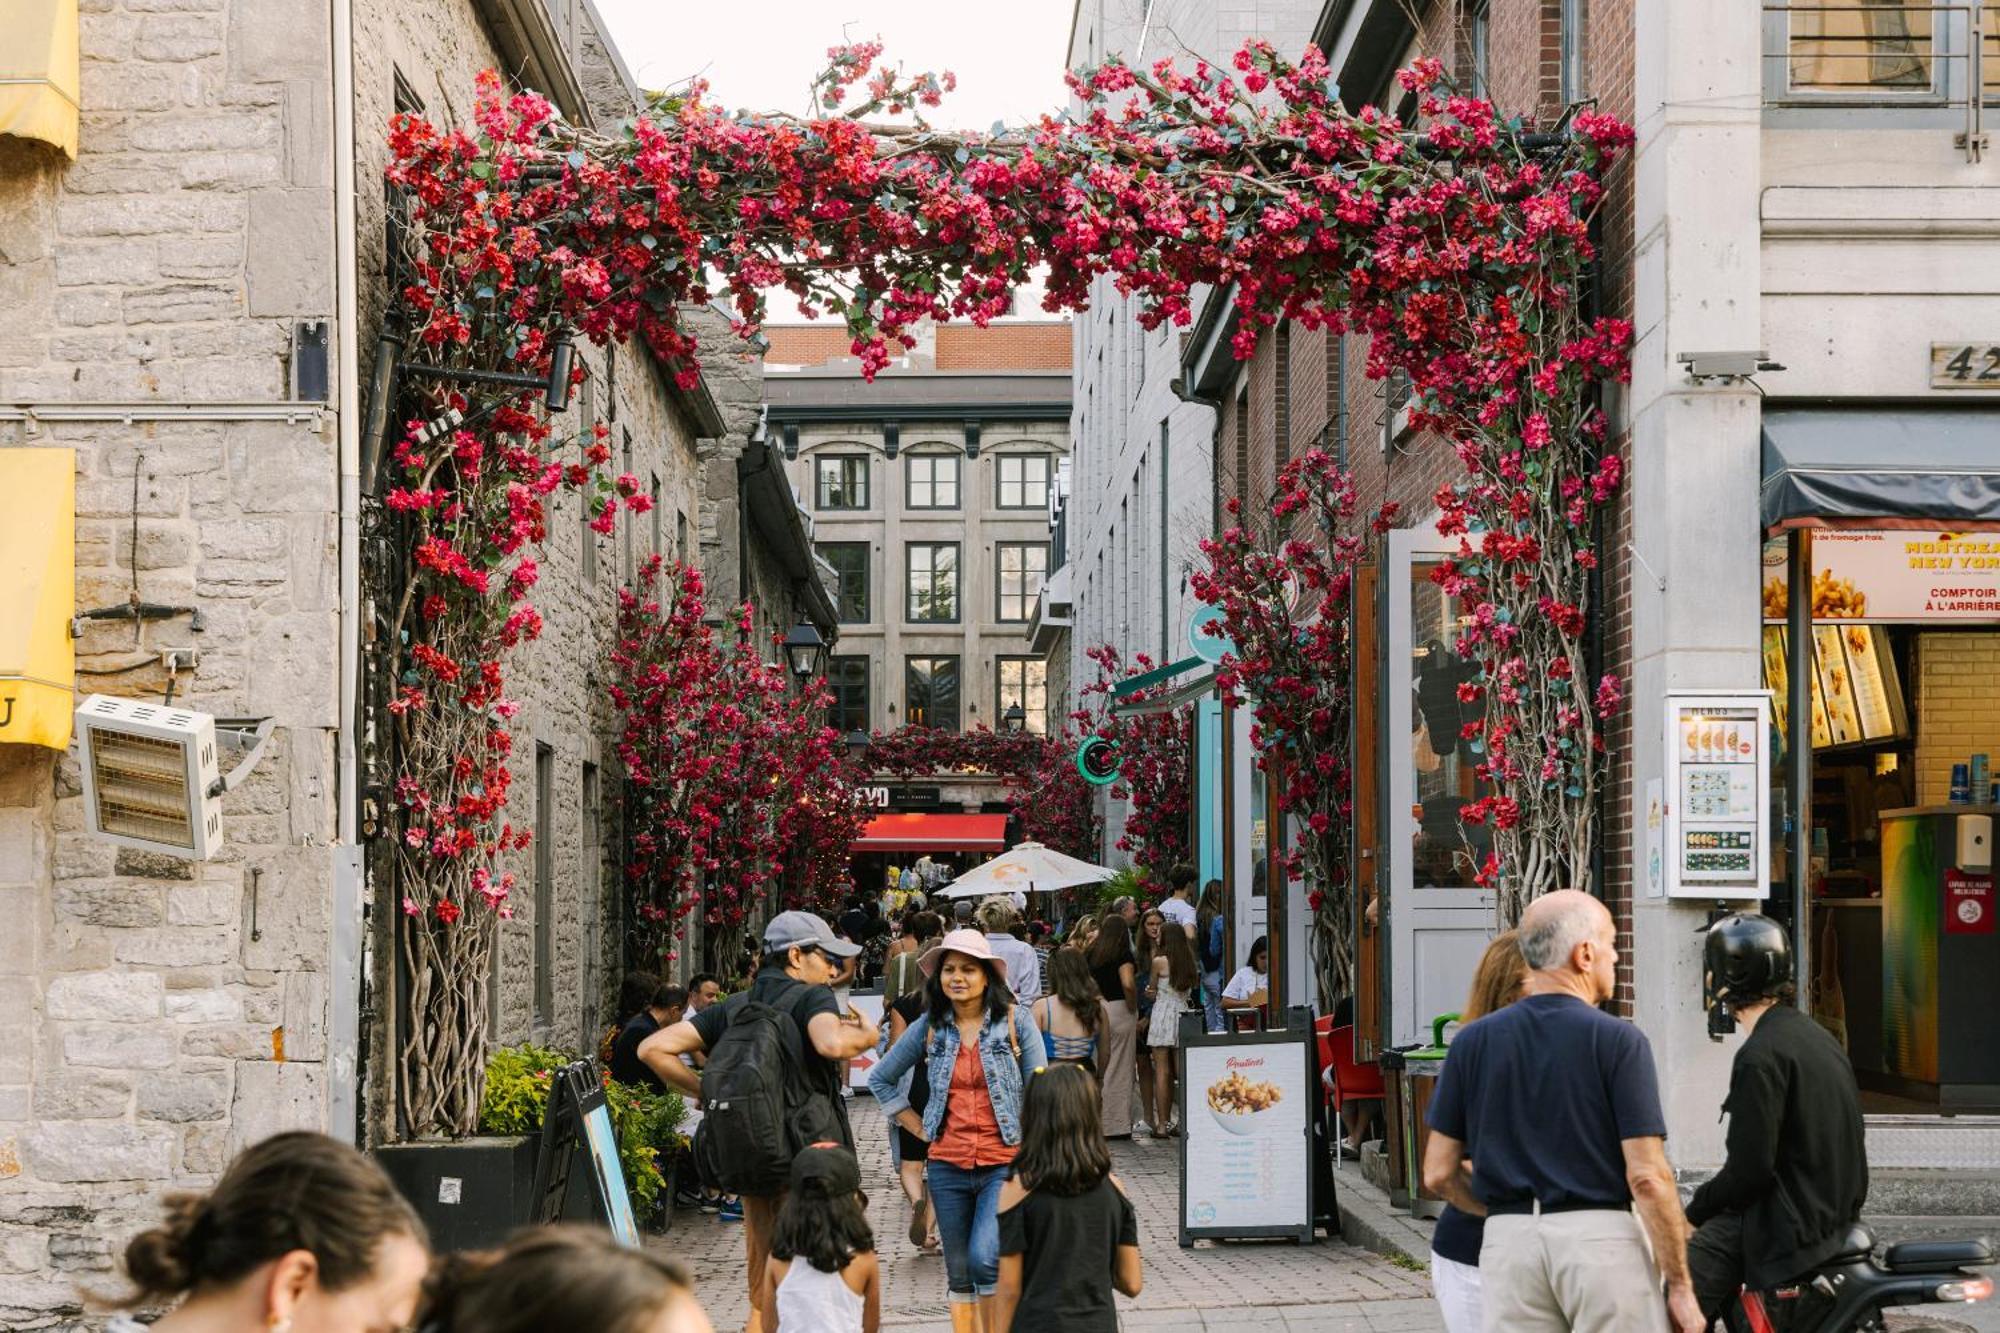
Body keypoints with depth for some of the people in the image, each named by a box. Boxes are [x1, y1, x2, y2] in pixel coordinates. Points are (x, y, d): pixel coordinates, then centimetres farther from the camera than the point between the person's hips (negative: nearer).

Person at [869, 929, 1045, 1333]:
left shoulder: (1015, 1020, -3)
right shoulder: (929, 1026, 5)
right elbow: (879, 1078, 15)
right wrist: (919, 1128, 9)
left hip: (1004, 1162, -3)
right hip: (947, 1164, 3)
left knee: (985, 1258, -20)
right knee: (960, 1273, 8)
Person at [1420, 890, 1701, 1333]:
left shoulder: (1473, 1042, 6)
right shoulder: (1617, 1040, -6)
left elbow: (1438, 1174, 7)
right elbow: (1647, 1177, -10)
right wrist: (1680, 1286, -3)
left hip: (1508, 1244, 4)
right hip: (1601, 1236, -4)